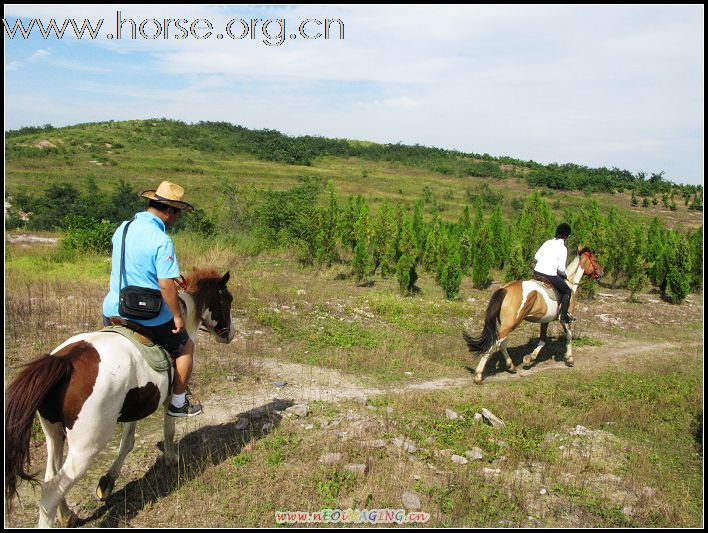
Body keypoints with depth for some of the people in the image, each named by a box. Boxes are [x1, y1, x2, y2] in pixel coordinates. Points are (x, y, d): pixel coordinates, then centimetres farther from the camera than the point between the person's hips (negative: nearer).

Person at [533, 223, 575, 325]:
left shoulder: (547, 242, 9)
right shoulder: (563, 248, -8)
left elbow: (536, 257, 13)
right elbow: (561, 268, -10)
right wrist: (564, 275, 10)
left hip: (536, 272, 7)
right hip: (550, 276, -7)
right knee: (567, 291, 16)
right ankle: (564, 317, 16)